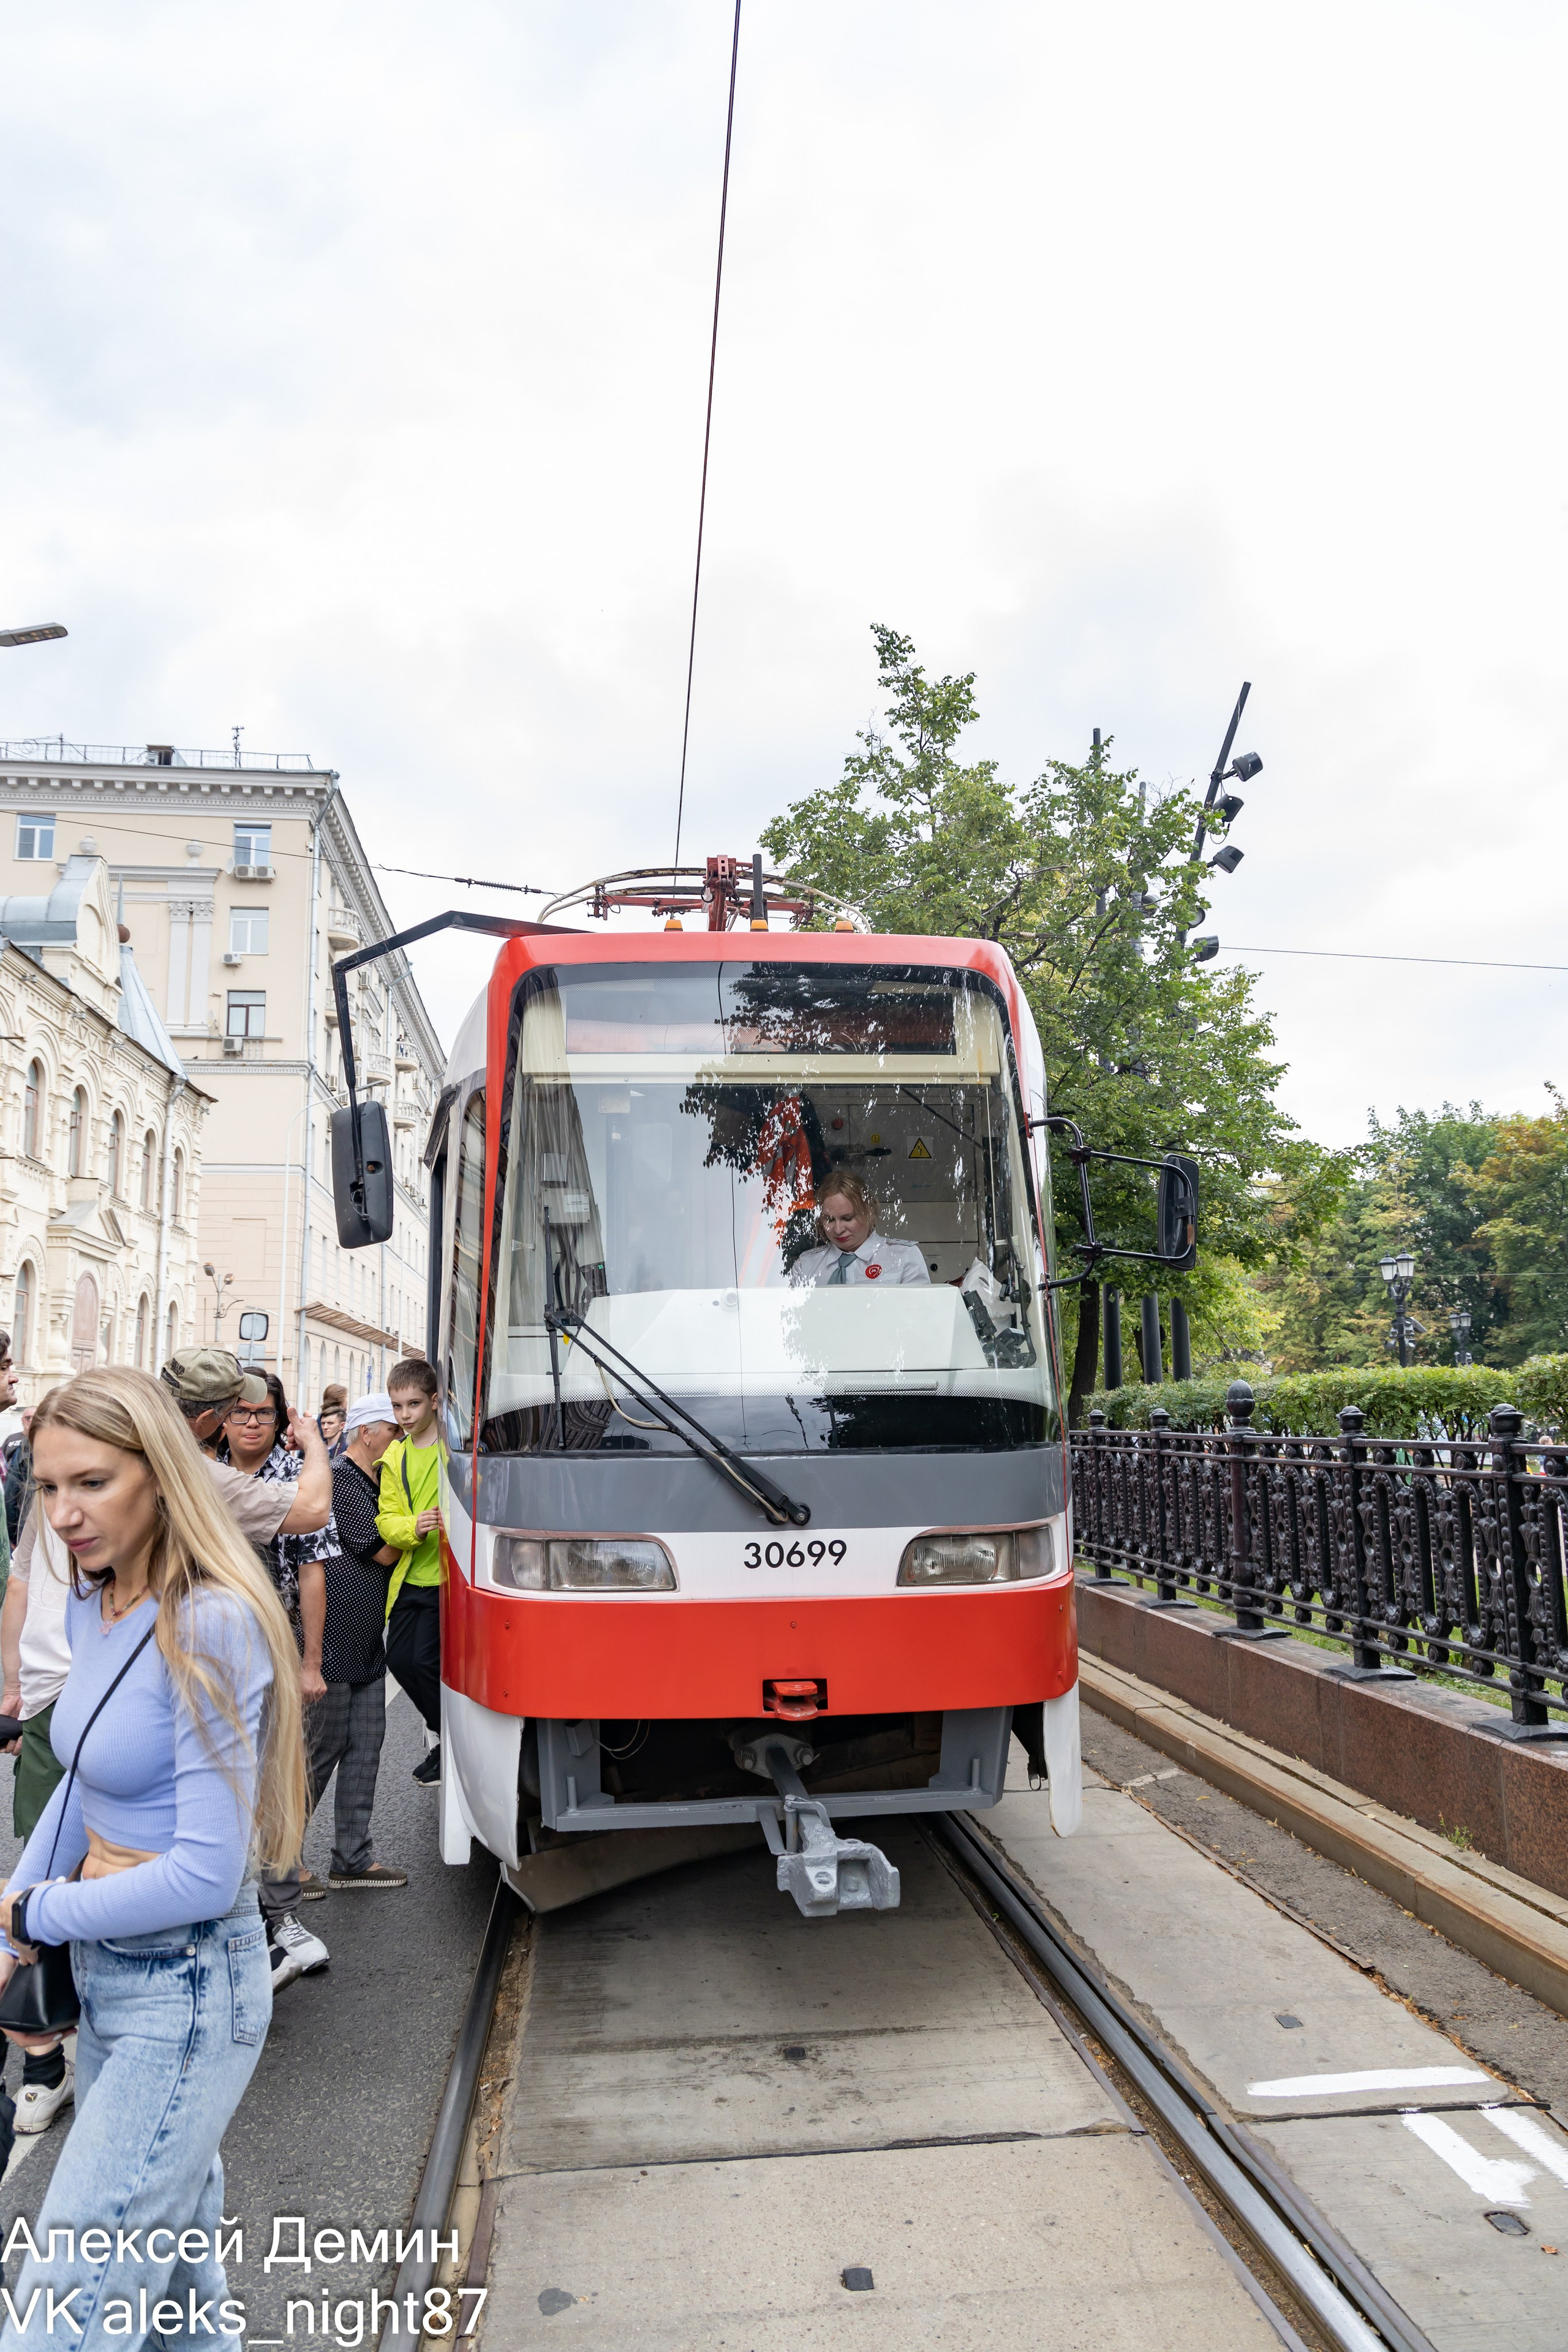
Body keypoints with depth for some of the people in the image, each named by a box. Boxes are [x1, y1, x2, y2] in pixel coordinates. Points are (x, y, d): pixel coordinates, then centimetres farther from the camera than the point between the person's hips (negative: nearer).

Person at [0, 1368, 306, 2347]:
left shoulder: (210, 1625, -24)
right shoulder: (93, 1604, 2)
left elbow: (205, 1872, -23)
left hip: (186, 1991, -8)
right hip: (106, 1970, 8)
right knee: (174, 2243, 24)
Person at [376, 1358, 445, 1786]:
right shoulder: (394, 1457, 9)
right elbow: (387, 1518, 3)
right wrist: (413, 1527, -17)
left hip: (446, 1575, -6)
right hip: (410, 1577, 6)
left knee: (426, 1661, -8)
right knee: (399, 1658, 8)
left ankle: (452, 1746, 13)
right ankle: (446, 1732, 28)